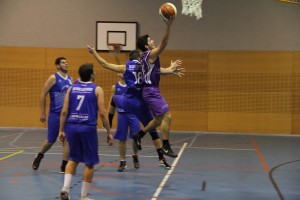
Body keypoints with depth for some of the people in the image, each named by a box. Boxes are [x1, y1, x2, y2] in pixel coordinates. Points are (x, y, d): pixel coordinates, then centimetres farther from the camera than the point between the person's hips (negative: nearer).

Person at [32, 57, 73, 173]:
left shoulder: (70, 79, 8)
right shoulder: (53, 78, -8)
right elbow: (43, 95, -6)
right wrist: (42, 113, -7)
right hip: (55, 114, -4)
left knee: (67, 140, -3)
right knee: (51, 140, 6)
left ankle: (64, 166, 4)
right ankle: (39, 157, 34)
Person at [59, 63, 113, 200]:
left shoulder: (71, 88, 9)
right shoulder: (97, 90, 0)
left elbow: (64, 111, 5)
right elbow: (102, 113, -6)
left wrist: (61, 130, 11)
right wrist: (109, 132, 0)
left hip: (71, 127, 4)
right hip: (88, 128, -4)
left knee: (73, 159, 21)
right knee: (89, 163, 9)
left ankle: (65, 187, 3)